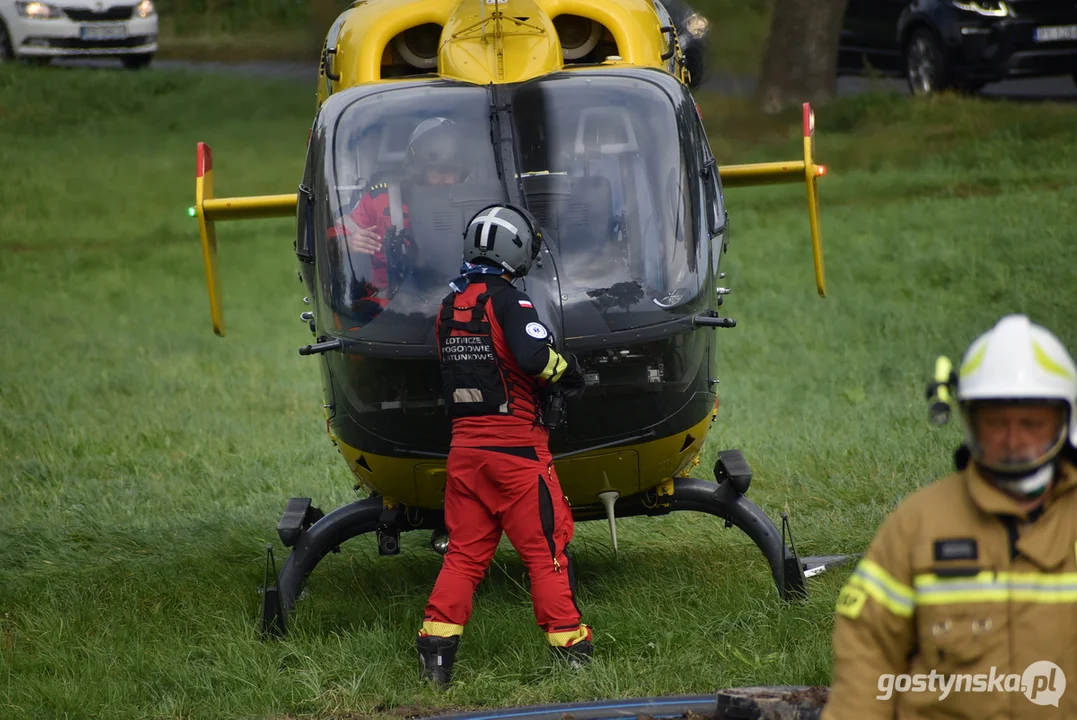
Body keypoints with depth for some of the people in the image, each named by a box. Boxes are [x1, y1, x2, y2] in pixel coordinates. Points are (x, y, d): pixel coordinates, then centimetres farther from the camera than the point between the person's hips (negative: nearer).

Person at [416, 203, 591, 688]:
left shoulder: (448, 308, 12)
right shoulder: (506, 301, -11)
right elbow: (534, 356, -25)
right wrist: (567, 371, -6)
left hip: (464, 444, 6)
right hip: (515, 446, -6)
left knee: (464, 552, 10)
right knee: (546, 549, 1)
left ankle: (436, 645, 3)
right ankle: (570, 649, 2)